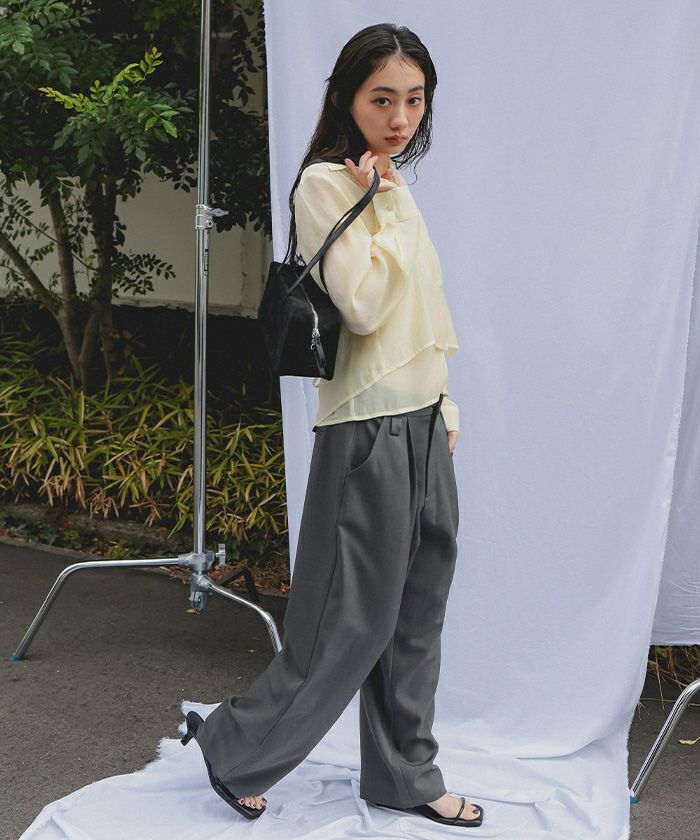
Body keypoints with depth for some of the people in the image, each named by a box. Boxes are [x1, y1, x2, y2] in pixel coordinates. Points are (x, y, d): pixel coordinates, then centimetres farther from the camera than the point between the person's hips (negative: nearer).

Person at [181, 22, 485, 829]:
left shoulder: (395, 190, 15)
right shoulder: (325, 183, -11)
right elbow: (364, 304, -20)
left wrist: (444, 404, 16)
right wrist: (389, 205, -13)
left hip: (422, 426, 8)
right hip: (368, 430, -8)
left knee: (415, 617, 13)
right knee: (352, 625, -1)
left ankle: (405, 776, 26)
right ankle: (234, 746, 17)